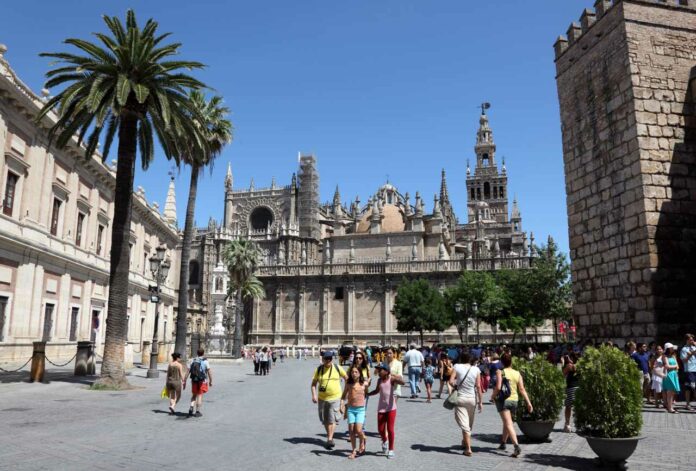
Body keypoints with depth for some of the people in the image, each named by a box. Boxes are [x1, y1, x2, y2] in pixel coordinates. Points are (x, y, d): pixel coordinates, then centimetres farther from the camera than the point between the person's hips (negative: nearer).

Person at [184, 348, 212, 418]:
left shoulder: (193, 361, 5)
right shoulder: (205, 361, -6)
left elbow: (188, 372, 1)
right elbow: (209, 372, -9)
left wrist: (184, 381, 5)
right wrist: (211, 381, 0)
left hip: (194, 381, 3)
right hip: (202, 381, -3)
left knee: (194, 395, 17)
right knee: (200, 396, 4)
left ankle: (191, 407, -3)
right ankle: (197, 411, 6)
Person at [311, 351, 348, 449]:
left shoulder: (337, 368, -3)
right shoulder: (319, 369, -1)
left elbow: (346, 378, 10)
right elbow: (314, 383, 3)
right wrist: (314, 395, -9)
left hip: (335, 398, -2)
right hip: (322, 398, 2)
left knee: (332, 419, -8)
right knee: (324, 420, 12)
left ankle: (330, 439, -5)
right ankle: (329, 435, 31)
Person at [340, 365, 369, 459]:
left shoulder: (364, 383, -4)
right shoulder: (348, 383, 1)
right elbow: (344, 396, 6)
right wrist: (342, 405, -4)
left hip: (360, 409, -2)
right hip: (350, 409, 2)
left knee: (358, 430, -12)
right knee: (351, 430, 3)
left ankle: (362, 443, 20)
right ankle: (354, 451, 18)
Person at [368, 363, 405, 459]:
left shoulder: (392, 379, -12)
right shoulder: (379, 380, 3)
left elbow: (402, 382, -32)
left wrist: (392, 375, -42)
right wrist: (367, 394, 12)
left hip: (391, 408, -4)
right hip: (381, 408, 5)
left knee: (390, 429, -1)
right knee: (380, 429, 8)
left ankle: (391, 450, 13)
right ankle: (385, 441, 39)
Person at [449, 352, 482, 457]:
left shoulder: (457, 367, -7)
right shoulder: (476, 369, -3)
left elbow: (451, 382, -14)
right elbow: (478, 386, -4)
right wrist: (480, 402, 1)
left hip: (460, 398, -3)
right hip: (472, 398, 3)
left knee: (464, 424, -1)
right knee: (469, 424, 21)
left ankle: (468, 449, -8)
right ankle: (464, 442, 39)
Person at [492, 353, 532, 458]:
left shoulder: (500, 372, -10)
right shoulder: (517, 374, 3)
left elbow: (498, 387, -19)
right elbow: (522, 390, -2)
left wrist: (493, 395, -1)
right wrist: (528, 403, 0)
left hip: (503, 399, -5)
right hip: (514, 400, 5)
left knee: (508, 424, -8)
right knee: (507, 422, 23)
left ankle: (517, 446, -23)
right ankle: (503, 443, 36)